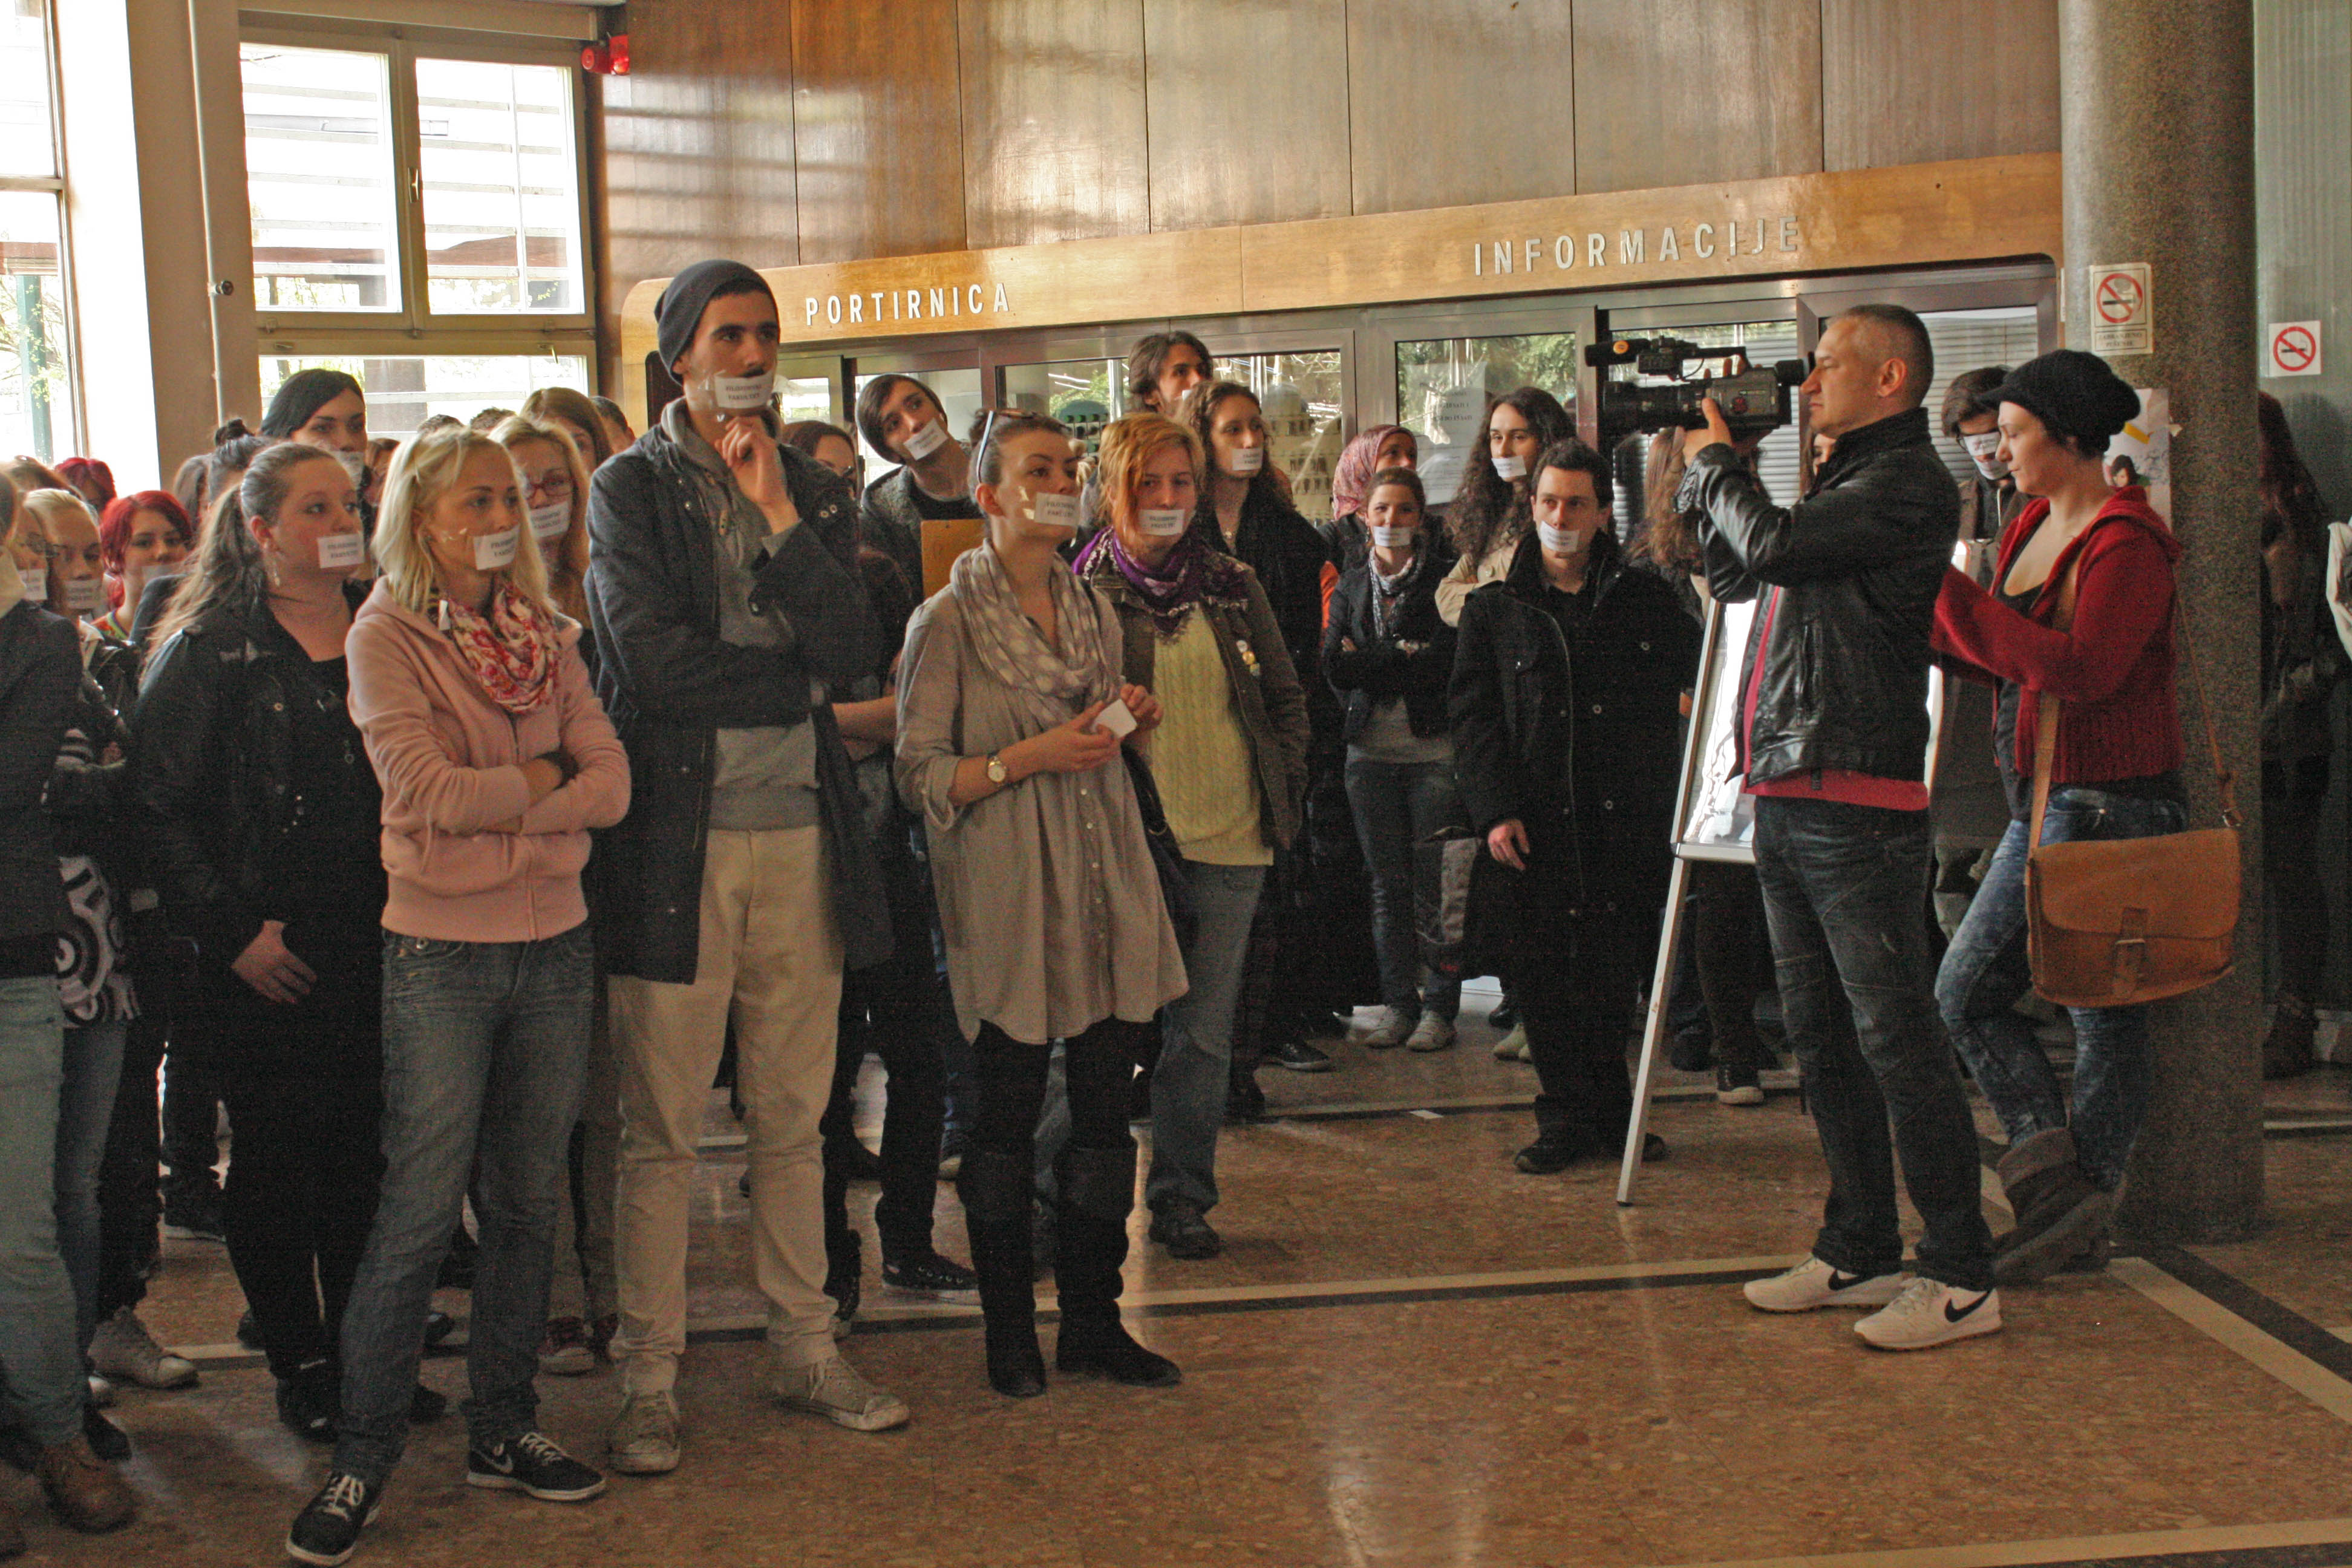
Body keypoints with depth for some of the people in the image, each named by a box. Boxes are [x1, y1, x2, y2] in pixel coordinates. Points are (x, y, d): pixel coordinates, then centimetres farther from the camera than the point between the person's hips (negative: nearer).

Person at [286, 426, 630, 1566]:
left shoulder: (547, 636, 9)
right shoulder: (386, 636, -5)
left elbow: (610, 785, 0)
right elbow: (424, 790, -17)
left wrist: (497, 808, -12)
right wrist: (540, 782, -6)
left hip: (555, 946, 5)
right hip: (441, 955, -5)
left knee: (528, 1203, 10)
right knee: (419, 1210, -3)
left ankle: (502, 1429, 22)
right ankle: (363, 1453, 9)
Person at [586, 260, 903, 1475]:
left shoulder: (816, 492, 12)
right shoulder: (632, 487, -1)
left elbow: (849, 654, -3)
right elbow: (654, 659, -13)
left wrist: (778, 517, -10)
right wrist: (794, 679, -4)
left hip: (798, 830, 4)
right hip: (678, 837, -4)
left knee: (793, 1118, 12)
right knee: (661, 1130, 1)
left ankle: (805, 1347, 24)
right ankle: (648, 1378, 11)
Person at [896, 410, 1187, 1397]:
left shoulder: (1097, 610, 14)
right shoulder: (948, 621, -5)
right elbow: (921, 776, -9)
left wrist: (1132, 723, 4)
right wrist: (1028, 758, -19)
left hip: (1108, 885, 6)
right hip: (1009, 898, -6)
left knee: (1105, 1110, 8)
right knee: (1007, 1115, 2)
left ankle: (1093, 1323, 19)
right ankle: (1009, 1332, 15)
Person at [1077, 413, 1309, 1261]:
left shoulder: (1234, 587, 10)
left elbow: (1287, 699, 17)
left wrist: (1281, 797, 9)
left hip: (1229, 841, 3)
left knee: (1204, 1030, 8)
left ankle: (1182, 1195, 20)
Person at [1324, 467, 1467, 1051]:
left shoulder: (1446, 577, 1)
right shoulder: (1352, 583, 14)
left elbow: (1450, 660, -11)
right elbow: (1334, 667, 3)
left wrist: (1369, 662, -7)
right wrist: (1406, 659, -6)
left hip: (1436, 748, -3)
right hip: (1371, 752, 4)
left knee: (1434, 883, -4)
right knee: (1387, 883, 4)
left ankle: (1439, 1006, 3)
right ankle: (1397, 1003, 11)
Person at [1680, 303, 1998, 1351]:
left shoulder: (1910, 484, -10)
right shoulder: (1844, 482, 20)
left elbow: (1774, 546, -19)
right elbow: (1734, 576, 26)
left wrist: (1714, 462, -1)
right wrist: (1711, 468, 15)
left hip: (1856, 803, -10)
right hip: (1784, 795, 10)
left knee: (1895, 1035, -7)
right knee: (1823, 1038, 14)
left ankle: (1961, 1276, 0)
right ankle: (1859, 1253, 24)